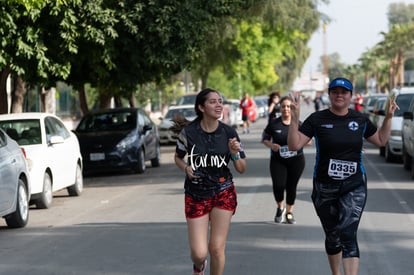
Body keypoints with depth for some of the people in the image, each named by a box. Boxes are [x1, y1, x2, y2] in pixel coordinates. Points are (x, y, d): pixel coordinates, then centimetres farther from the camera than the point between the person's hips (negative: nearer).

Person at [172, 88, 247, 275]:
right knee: (199, 253, -2)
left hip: (223, 194, 1)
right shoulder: (189, 132, -9)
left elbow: (242, 169, 1)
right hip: (196, 195, -1)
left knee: (216, 248, -3)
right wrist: (186, 168, -12)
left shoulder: (229, 133, -5)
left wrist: (235, 154, -19)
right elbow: (178, 157, 9)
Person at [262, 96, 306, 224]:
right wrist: (271, 145, -15)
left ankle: (289, 212, 26)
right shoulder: (274, 123, -2)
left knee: (291, 186, 5)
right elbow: (265, 138, 6)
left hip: (296, 160, 1)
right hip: (277, 160, -1)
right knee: (278, 185, -13)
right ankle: (280, 208, 17)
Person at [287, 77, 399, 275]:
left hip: (354, 187, 0)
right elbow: (294, 145, -10)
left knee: (348, 235, -16)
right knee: (332, 236, 14)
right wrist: (294, 119, -22)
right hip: (324, 188, 1)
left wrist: (388, 117, 6)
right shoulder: (317, 119, -5)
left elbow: (381, 140, 17)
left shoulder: (360, 120, 3)